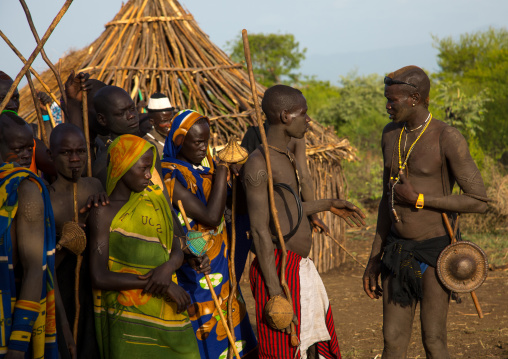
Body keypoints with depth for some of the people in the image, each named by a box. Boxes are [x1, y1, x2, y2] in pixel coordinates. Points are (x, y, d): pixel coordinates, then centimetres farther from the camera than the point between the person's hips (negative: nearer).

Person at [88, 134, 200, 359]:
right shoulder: (103, 213, -8)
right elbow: (99, 278, -14)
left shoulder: (154, 199, 10)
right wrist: (157, 284, -16)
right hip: (129, 318, -5)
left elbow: (176, 251, 11)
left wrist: (167, 268, -13)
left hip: (167, 311, 5)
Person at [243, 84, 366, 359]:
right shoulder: (259, 163, -16)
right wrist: (276, 294, -24)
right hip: (278, 271, -10)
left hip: (303, 269, 10)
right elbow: (260, 230, -20)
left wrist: (328, 205, 34)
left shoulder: (287, 159, 15)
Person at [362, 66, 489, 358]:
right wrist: (374, 260, 12)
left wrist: (419, 200, -18)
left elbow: (480, 201, -17)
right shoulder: (391, 135, 6)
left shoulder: (448, 139, -16)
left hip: (435, 251, -6)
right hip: (398, 252, 6)